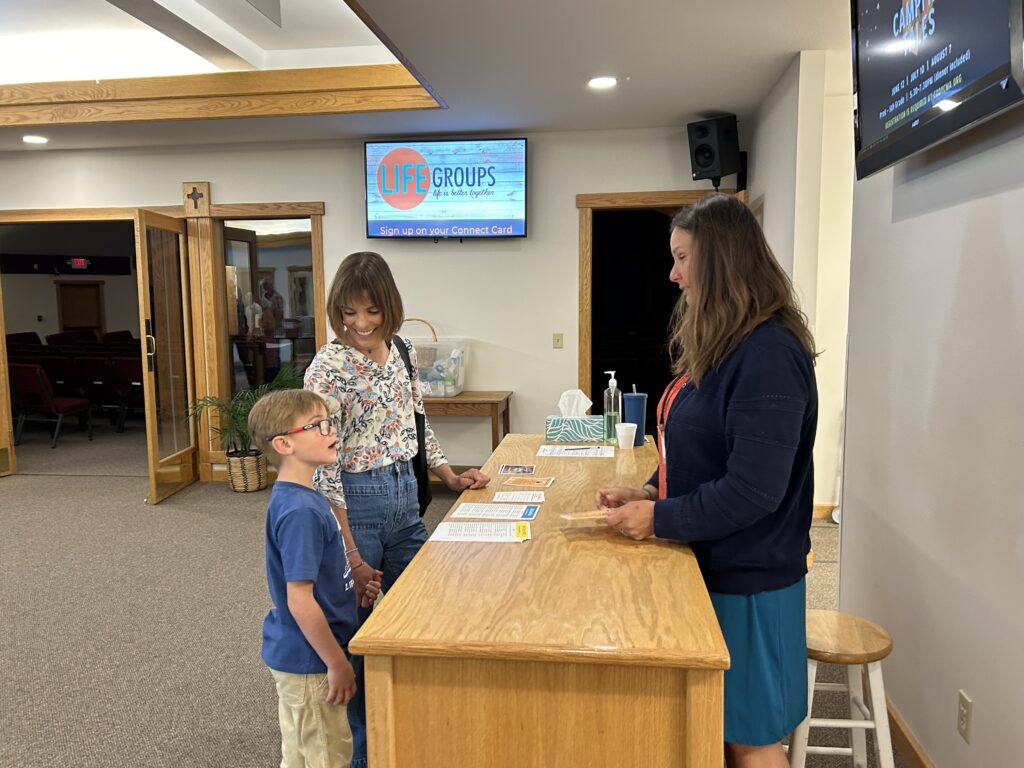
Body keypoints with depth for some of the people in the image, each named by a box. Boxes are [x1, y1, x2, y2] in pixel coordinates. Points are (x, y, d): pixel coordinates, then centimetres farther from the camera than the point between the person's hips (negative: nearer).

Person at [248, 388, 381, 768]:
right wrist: (338, 663, -18)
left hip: (295, 654, 9)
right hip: (308, 662, -9)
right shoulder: (299, 511, -27)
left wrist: (351, 584, 4)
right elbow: (299, 601, -26)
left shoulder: (300, 497, 2)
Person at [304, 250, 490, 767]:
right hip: (355, 503, -7)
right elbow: (323, 467, -17)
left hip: (406, 497, 7)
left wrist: (449, 476, 8)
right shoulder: (329, 368, -16)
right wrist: (351, 557, -18)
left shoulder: (402, 352, 4)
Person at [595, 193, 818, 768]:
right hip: (713, 565, 9)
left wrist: (659, 519, -17)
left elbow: (753, 490, -26)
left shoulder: (768, 354, -23)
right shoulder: (723, 346, 7)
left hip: (747, 580, -9)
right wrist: (649, 493, 2)